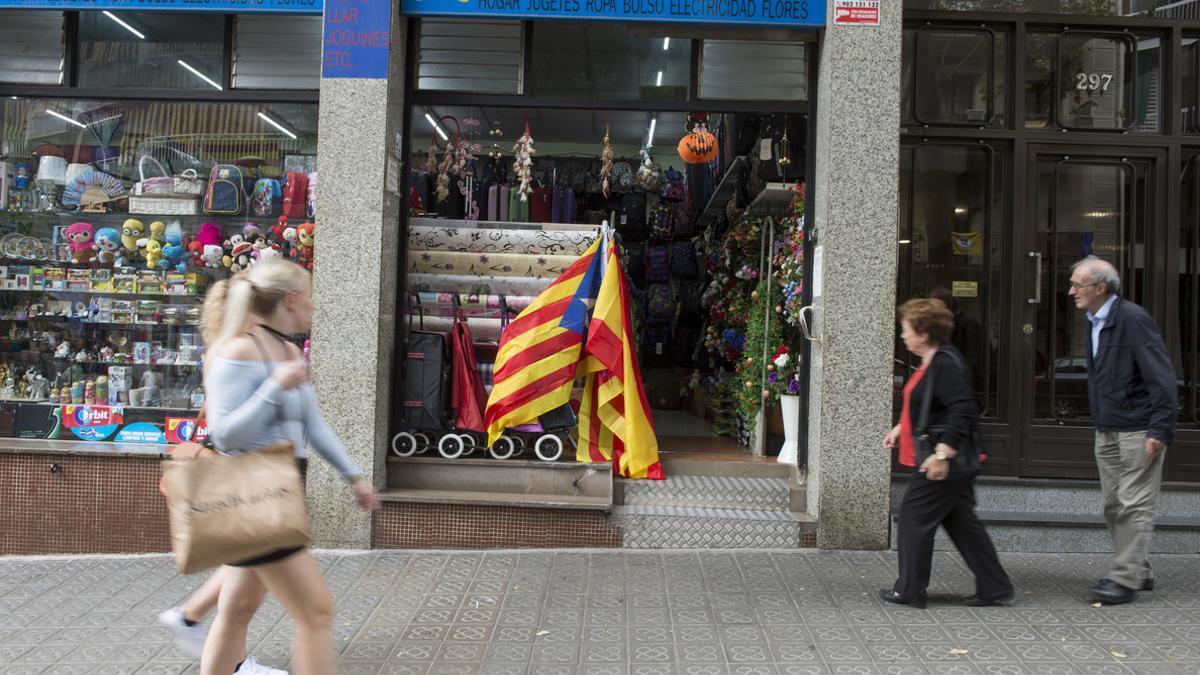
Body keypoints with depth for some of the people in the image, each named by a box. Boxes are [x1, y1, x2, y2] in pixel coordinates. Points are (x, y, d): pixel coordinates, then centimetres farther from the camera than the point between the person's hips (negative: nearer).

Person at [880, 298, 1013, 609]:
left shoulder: (946, 365, -19)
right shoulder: (932, 362, 13)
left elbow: (961, 412, -25)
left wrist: (942, 453, -27)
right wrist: (900, 429, 22)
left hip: (944, 461, -10)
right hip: (944, 459, 10)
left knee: (914, 516, -1)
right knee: (961, 522, 14)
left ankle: (909, 590, 10)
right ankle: (994, 587, 20)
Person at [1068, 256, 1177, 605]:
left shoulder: (1133, 320, -16)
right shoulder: (1095, 322, 11)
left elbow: (1162, 377, -18)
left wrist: (1160, 430, -20)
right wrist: (1100, 422, 16)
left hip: (1138, 430, -9)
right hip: (1107, 430, 9)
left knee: (1135, 505, -3)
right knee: (1114, 506, 13)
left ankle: (1125, 578, 2)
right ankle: (1138, 572, 24)